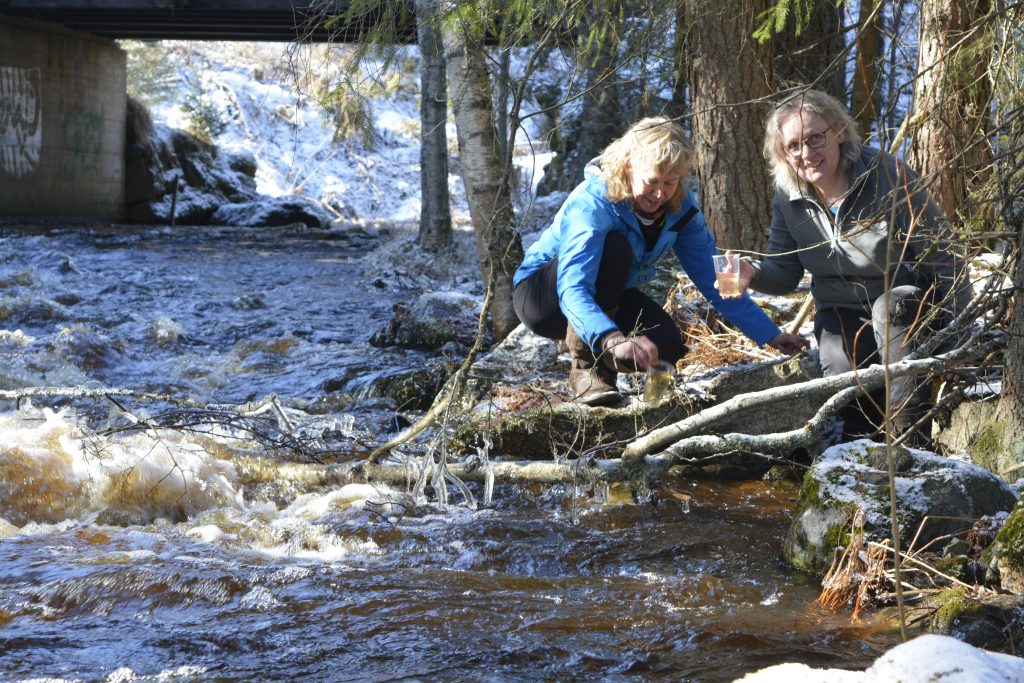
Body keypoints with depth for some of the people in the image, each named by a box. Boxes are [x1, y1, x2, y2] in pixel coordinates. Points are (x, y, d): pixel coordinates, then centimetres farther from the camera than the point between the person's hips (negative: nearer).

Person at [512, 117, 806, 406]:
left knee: (665, 348, -24)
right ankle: (586, 366, -22)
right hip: (542, 295, -5)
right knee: (614, 247, -34)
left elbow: (713, 277, -6)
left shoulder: (678, 206, -13)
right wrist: (614, 340, -63)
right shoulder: (592, 203, -33)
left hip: (608, 299, 5)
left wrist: (771, 335, -12)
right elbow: (573, 289, -46)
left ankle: (602, 358, 8)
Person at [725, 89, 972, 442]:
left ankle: (909, 424, -28)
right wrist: (753, 274, -23)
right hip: (843, 315, 3)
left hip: (909, 308, -3)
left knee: (891, 305, -36)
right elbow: (784, 272, 1)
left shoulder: (890, 177, -21)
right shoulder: (789, 198, -6)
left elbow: (944, 260, -16)